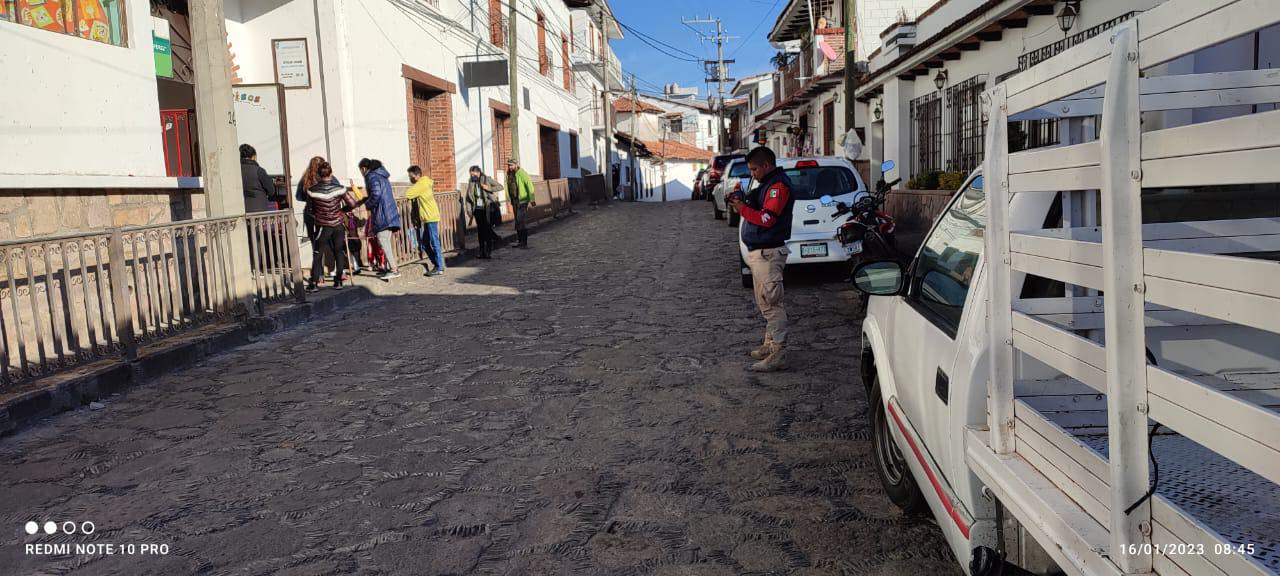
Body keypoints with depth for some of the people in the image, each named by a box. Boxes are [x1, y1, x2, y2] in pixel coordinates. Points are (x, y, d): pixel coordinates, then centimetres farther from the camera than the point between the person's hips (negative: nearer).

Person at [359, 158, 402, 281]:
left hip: (382, 214, -9)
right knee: (389, 241, 12)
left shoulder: (371, 176, -6)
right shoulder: (383, 176, 21)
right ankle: (393, 267, 15)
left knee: (383, 241, -10)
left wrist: (368, 204, -5)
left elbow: (376, 193, -21)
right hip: (391, 212, 9)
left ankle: (393, 269, -14)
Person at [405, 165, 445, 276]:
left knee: (434, 243, -6)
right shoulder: (425, 182, 15)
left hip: (431, 218, -10)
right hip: (427, 218, 10)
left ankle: (440, 268, -2)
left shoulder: (421, 185, -14)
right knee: (424, 244, 13)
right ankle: (438, 265, 18)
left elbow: (407, 195, -18)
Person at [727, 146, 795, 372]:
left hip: (769, 253, -11)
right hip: (758, 252, 11)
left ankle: (778, 355, -9)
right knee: (765, 303, 17)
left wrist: (743, 209, -13)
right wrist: (742, 204, 3)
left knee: (772, 303, -10)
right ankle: (770, 345, 27)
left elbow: (767, 219, -23)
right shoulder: (768, 185, 18)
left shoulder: (778, 186, -14)